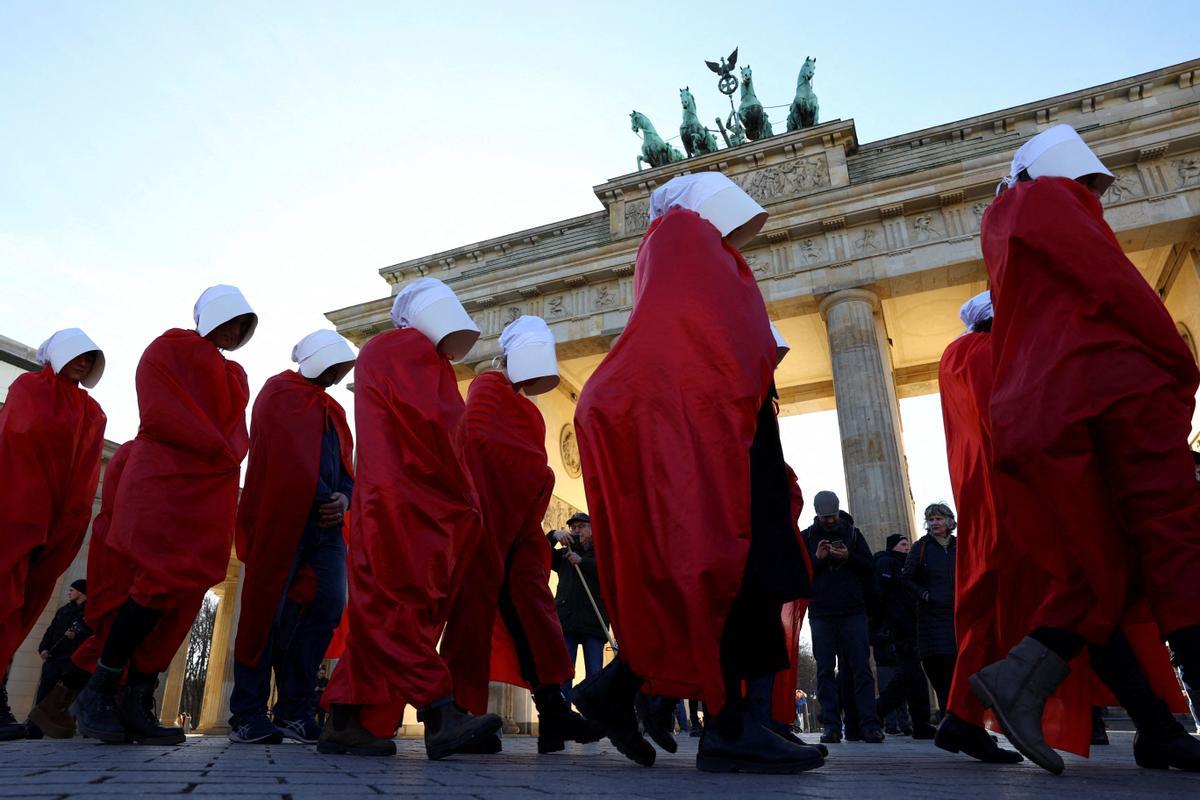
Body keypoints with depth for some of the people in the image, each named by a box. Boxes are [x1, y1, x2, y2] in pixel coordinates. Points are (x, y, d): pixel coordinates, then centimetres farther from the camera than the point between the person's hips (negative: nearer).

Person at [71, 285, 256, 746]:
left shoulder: (235, 375, 27)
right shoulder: (169, 348, 9)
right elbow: (159, 409, -6)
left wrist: (230, 454, -3)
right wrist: (216, 449, -9)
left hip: (212, 493, 6)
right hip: (164, 479, -6)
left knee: (183, 595, -3)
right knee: (162, 582, -16)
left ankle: (137, 705, -1)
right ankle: (97, 694, -3)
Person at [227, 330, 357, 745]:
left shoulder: (334, 410, 26)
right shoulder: (279, 391, 6)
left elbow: (345, 462, 17)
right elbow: (291, 455, -8)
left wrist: (344, 498, -4)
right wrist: (323, 498, -11)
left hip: (326, 522, 7)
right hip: (283, 515, -6)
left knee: (329, 604, -3)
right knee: (265, 609, -4)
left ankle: (293, 711, 5)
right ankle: (247, 716, 4)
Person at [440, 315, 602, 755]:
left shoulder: (525, 409, 25)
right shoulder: (488, 387, 1)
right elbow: (476, 440, -12)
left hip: (520, 524, 8)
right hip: (489, 517, -8)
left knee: (530, 610, 2)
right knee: (478, 605, -6)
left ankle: (553, 711, 2)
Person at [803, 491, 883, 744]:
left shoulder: (853, 533, 10)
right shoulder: (807, 537, 9)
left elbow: (870, 569, 6)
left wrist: (849, 557, -12)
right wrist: (817, 559, -13)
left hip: (853, 612, 0)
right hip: (820, 614, 0)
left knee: (861, 668, -4)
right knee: (825, 671, -1)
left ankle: (869, 725, -3)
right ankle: (831, 726, 2)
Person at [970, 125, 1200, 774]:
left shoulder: (1002, 221, 31)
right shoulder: (1046, 197, 8)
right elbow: (1112, 283, -4)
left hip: (1040, 410, 8)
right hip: (1109, 385, -8)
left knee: (1107, 565, 4)